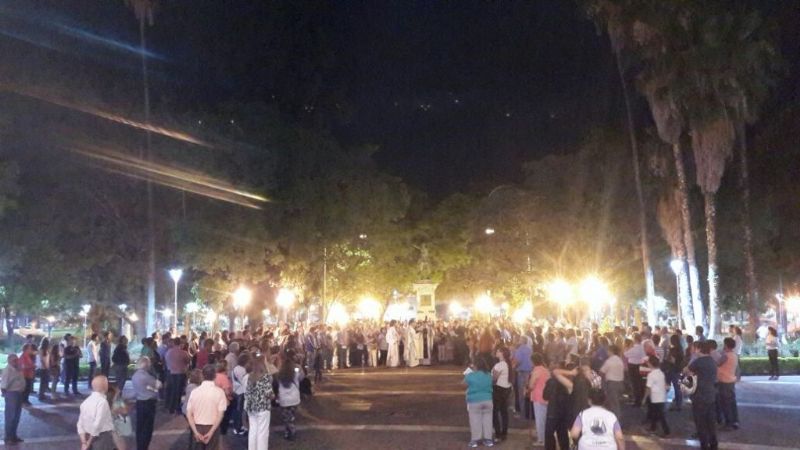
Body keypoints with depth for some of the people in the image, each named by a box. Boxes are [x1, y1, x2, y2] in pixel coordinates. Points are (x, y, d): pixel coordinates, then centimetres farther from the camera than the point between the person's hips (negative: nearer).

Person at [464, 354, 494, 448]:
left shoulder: (471, 376, -15)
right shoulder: (489, 376, 1)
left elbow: (465, 383, 1)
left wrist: (466, 375, 19)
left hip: (475, 401, -4)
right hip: (487, 400, 4)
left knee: (475, 421, 4)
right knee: (487, 419, 11)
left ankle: (475, 440, 9)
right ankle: (488, 439, 15)